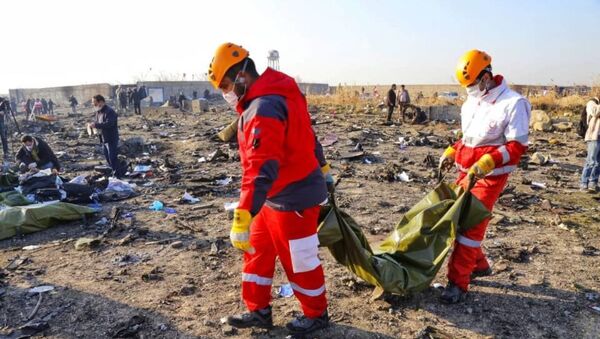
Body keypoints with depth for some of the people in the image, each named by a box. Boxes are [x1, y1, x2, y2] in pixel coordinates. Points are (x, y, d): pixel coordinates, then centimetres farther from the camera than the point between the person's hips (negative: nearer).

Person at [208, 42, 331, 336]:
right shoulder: (276, 94, 7)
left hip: (292, 198, -10)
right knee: (257, 252, 17)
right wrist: (321, 168, 29)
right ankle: (259, 310, 34)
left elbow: (261, 169, -35)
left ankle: (316, 315, 32)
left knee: (299, 261, 9)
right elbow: (307, 134, 18)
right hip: (275, 197, 10)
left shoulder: (263, 109, -26)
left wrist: (242, 219, -39)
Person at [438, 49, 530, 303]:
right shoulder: (471, 103, 9)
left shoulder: (513, 103, -14)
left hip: (491, 176, -8)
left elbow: (517, 146, -17)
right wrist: (451, 153, 7)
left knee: (471, 225, -9)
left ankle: (458, 282, 0)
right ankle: (479, 265, 32)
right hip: (467, 172, 8)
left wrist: (485, 163, -28)